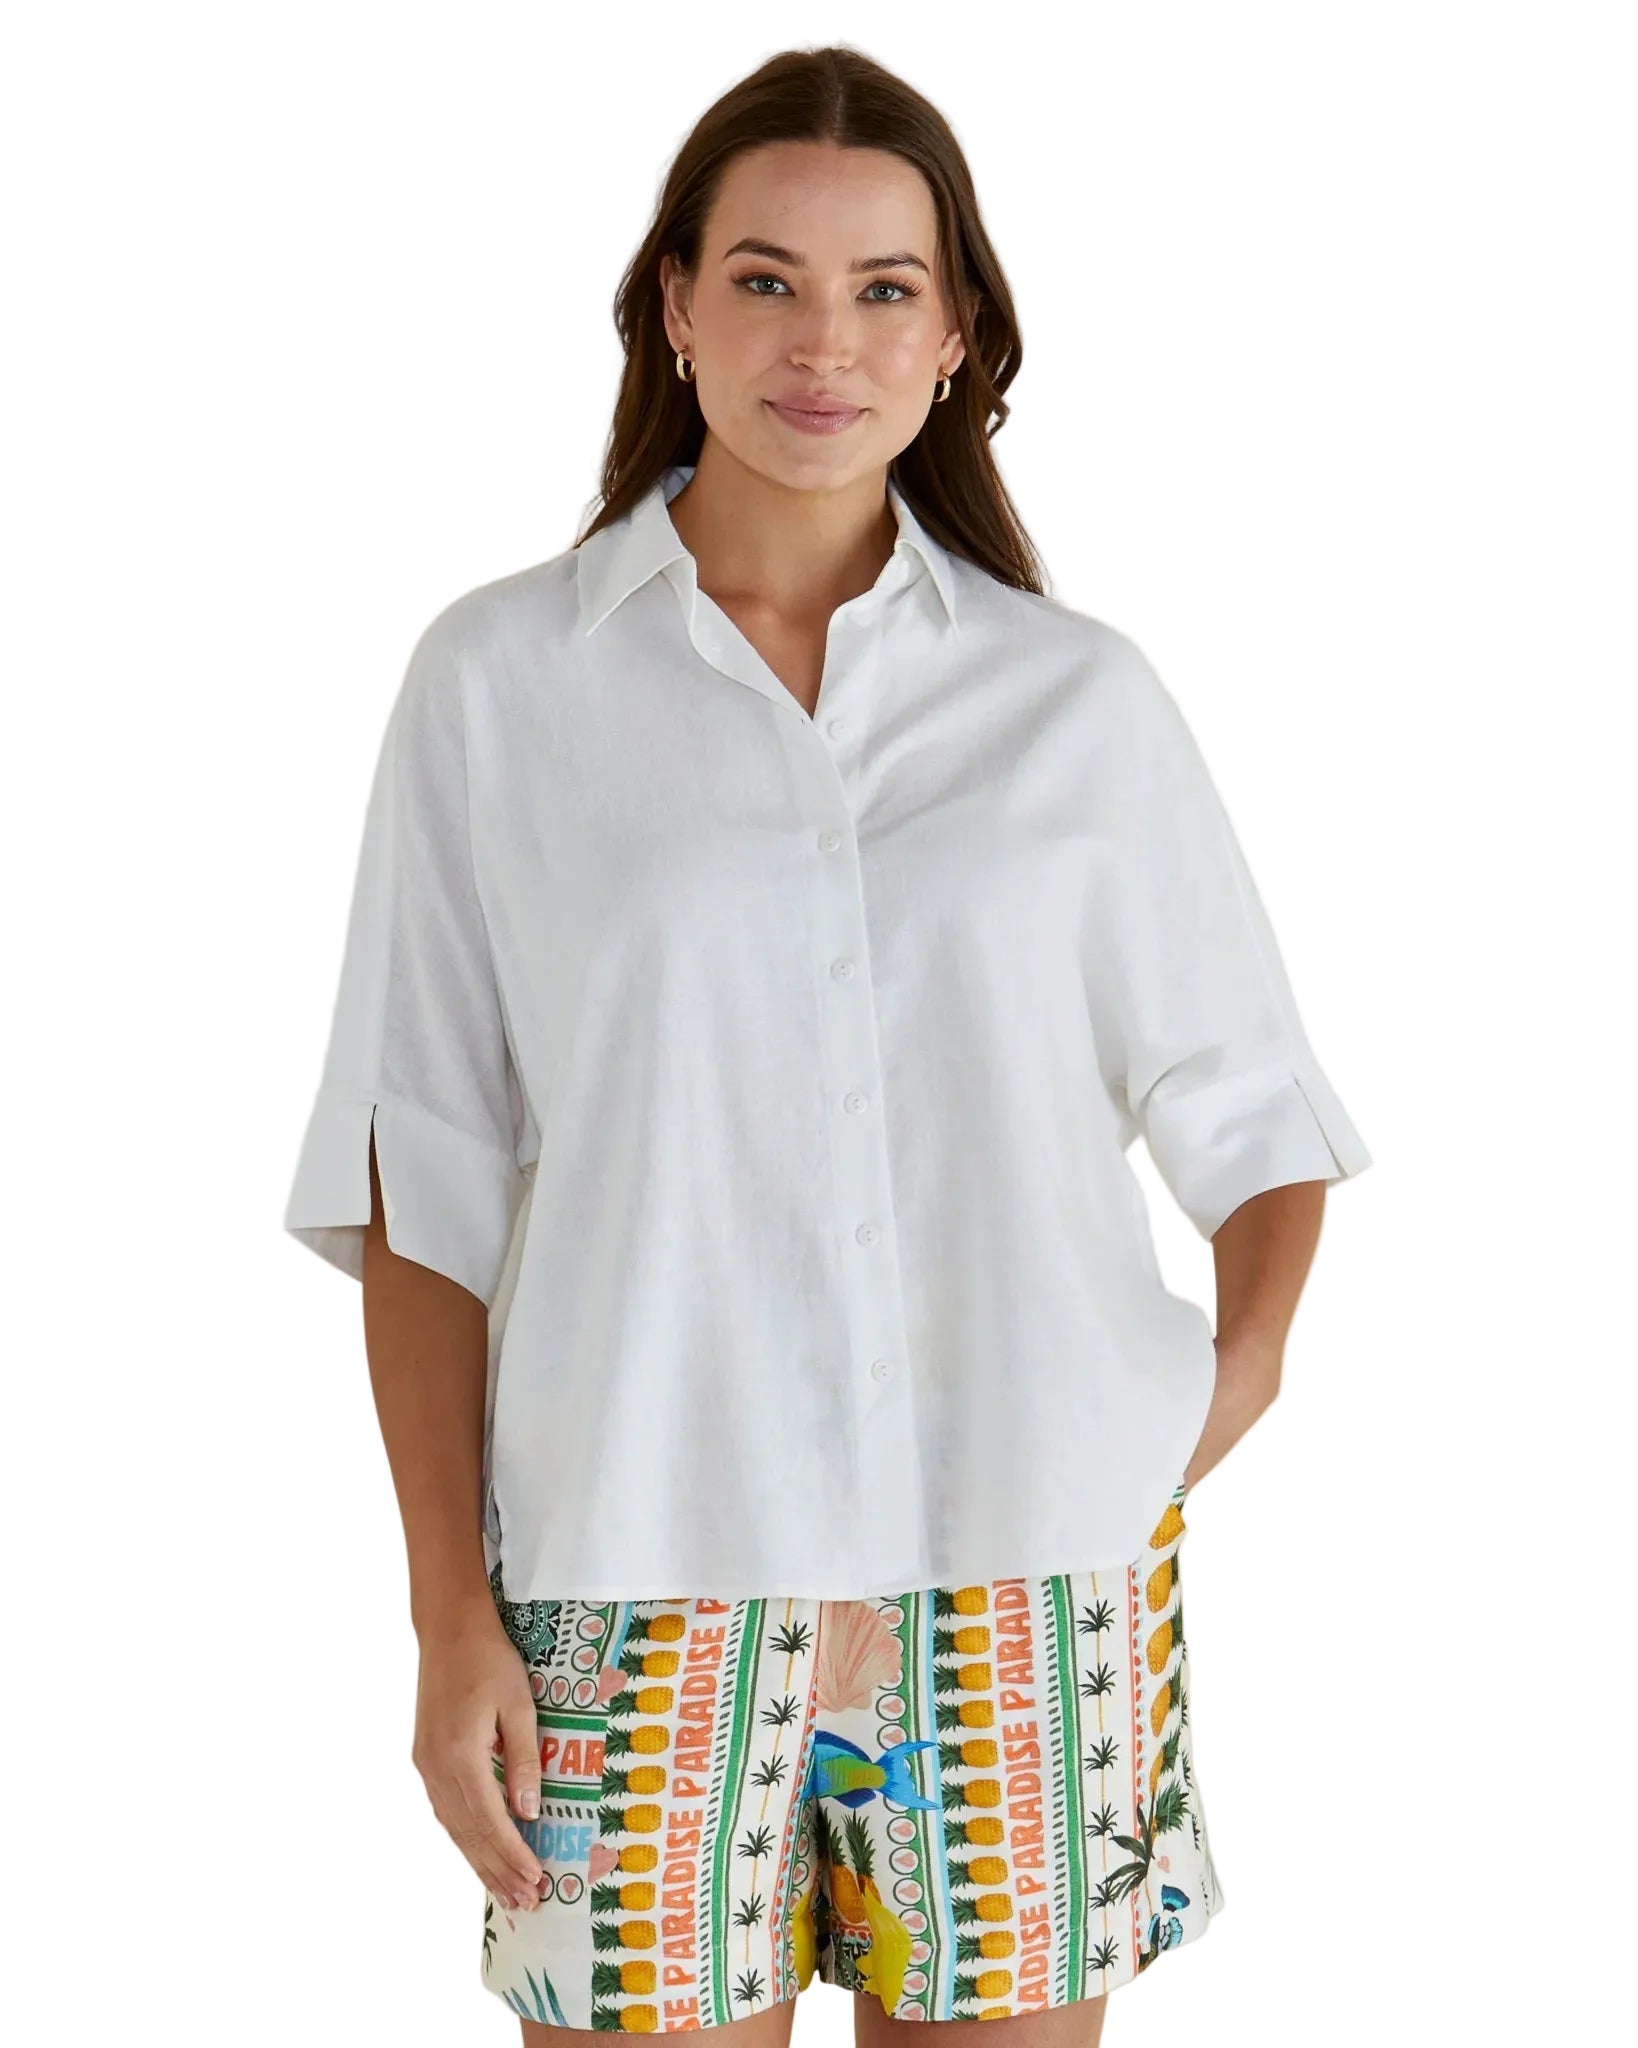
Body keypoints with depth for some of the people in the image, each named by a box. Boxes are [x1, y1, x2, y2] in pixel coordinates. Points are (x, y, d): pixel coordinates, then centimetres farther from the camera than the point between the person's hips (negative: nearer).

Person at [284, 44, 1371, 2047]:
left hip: (1031, 1576, 2)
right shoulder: (500, 681, 2)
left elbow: (1251, 1104, 16)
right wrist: (452, 1619, -2)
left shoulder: (1080, 696, 6)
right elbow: (421, 1184, 3)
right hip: (643, 1575, -1)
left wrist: (1243, 1361, -2)